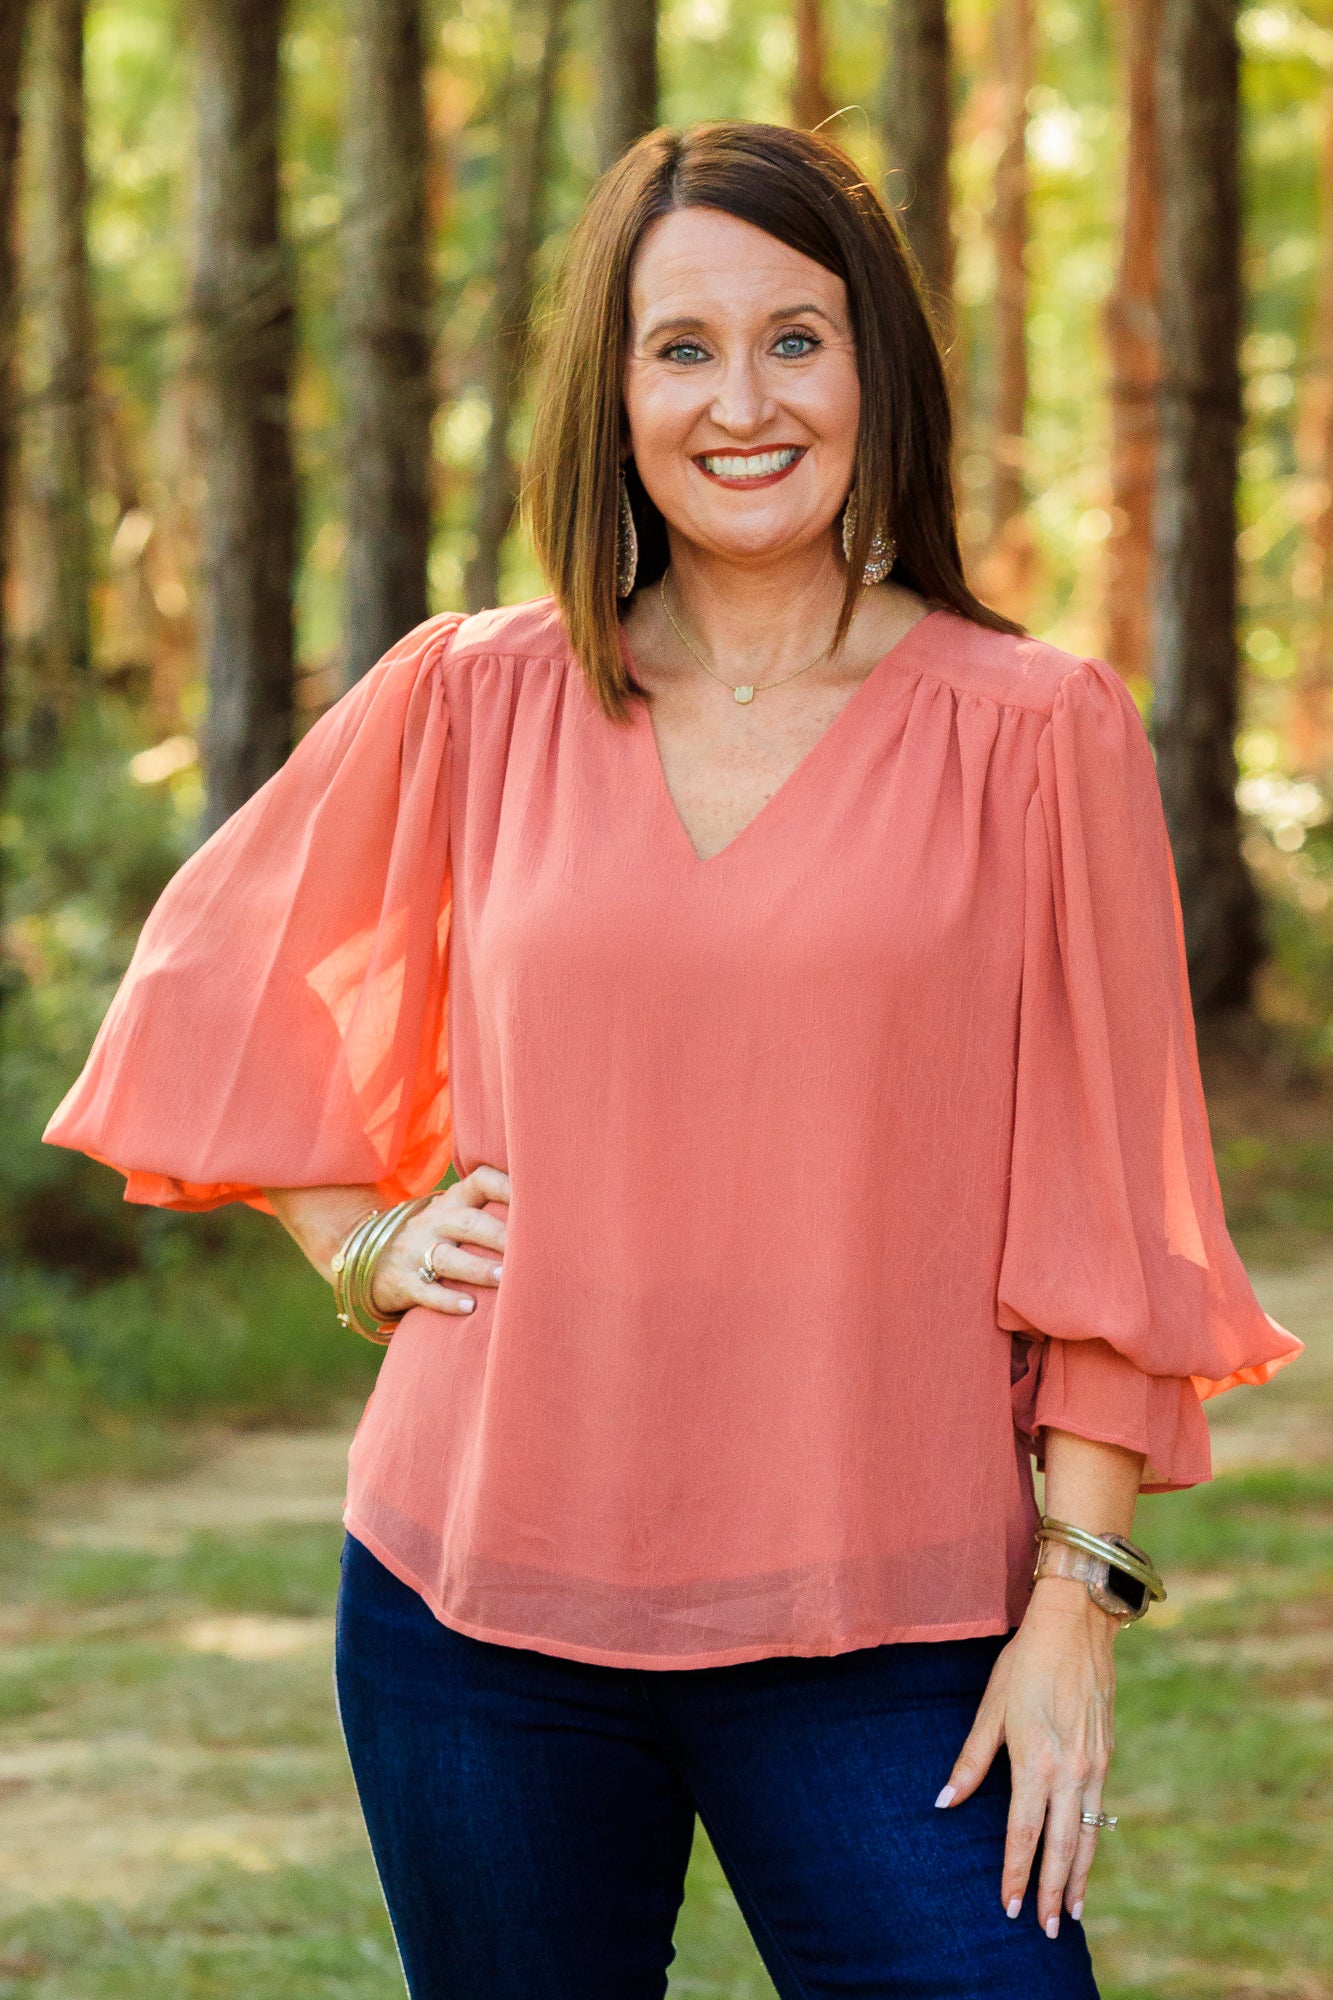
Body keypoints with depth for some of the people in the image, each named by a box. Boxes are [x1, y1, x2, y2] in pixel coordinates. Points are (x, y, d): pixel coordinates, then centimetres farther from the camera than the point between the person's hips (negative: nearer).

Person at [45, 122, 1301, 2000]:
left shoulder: (1033, 732, -1)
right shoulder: (472, 700, 4)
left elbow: (1106, 1225, 0)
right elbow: (219, 986, 21)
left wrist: (1077, 1601, -5)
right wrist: (364, 1246, 9)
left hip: (879, 1624, -2)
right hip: (483, 1598, 2)